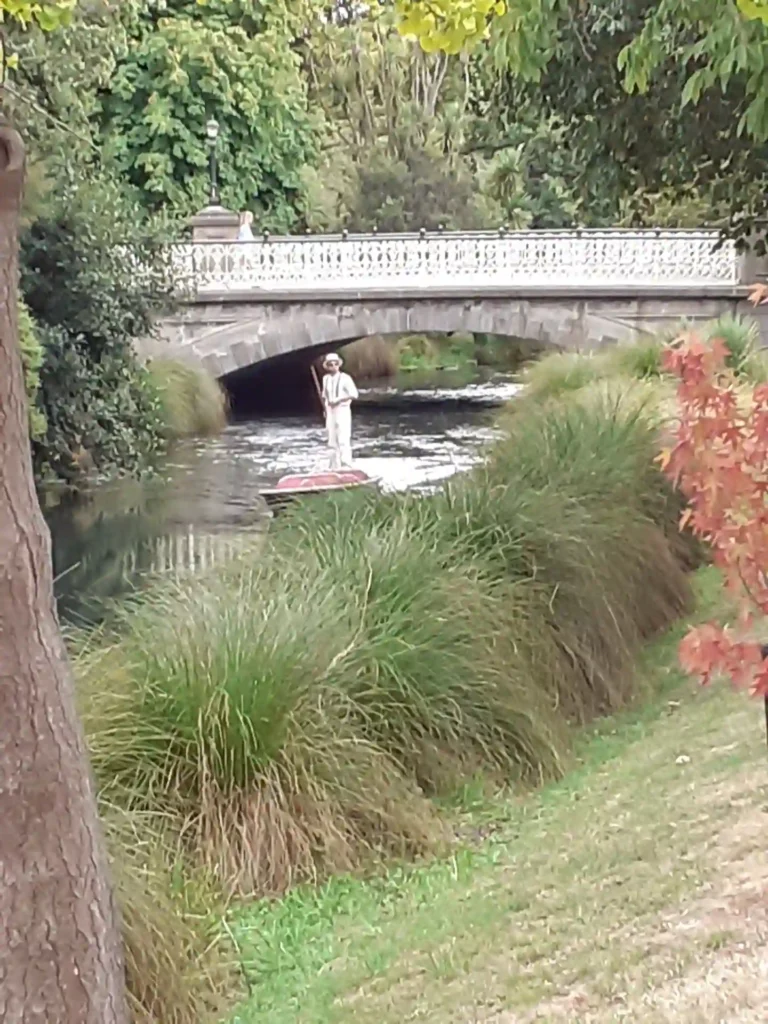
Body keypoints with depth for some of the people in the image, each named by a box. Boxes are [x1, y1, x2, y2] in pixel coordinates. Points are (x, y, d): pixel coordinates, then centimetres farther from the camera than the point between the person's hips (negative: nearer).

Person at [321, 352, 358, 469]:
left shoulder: (345, 378, -9)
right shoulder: (326, 378, 8)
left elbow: (354, 394, -13)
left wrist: (339, 399, -18)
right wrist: (325, 410, 7)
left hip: (342, 410, -6)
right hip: (330, 411, 6)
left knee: (343, 439, -12)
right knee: (332, 441, 9)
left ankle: (346, 465, -11)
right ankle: (335, 467, 16)